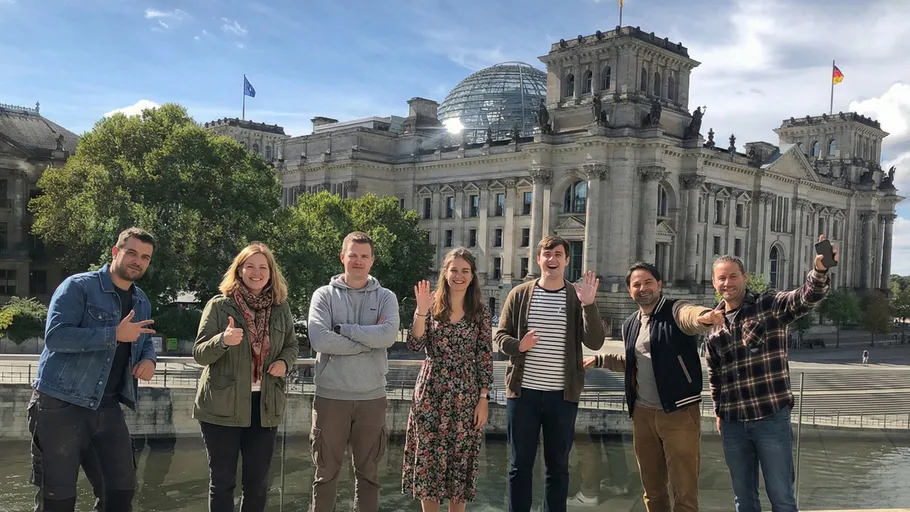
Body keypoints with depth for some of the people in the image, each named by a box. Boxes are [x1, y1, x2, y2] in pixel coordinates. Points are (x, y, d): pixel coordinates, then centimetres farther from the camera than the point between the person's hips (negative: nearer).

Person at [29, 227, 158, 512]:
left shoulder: (141, 302, 12)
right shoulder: (78, 286, -10)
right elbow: (55, 335, -23)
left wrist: (149, 359, 1)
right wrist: (115, 334, -27)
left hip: (108, 405, 7)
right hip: (61, 403, -6)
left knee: (123, 485, 8)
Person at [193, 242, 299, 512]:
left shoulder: (280, 308, 4)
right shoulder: (219, 305, -6)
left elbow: (291, 345, 16)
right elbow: (199, 354, -8)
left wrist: (285, 362, -6)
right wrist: (222, 340, -29)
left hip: (265, 406, 3)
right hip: (222, 406, -3)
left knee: (257, 481, 12)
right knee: (222, 480, 8)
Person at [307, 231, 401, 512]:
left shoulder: (385, 297, 4)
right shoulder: (324, 295, 0)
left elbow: (389, 335, -16)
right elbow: (319, 340, -17)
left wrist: (342, 328, -14)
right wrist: (369, 339, -14)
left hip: (372, 397, 1)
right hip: (331, 396, -1)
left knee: (368, 472, 13)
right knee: (326, 471, 11)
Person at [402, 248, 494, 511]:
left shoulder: (481, 312, 1)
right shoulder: (432, 305, 1)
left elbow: (485, 358, 0)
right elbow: (415, 345, -9)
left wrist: (483, 398, -4)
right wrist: (421, 311, -21)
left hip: (466, 395, 0)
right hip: (431, 393, 0)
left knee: (460, 458, 7)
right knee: (429, 457, 5)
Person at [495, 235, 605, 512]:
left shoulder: (578, 297, 0)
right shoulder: (519, 294, 2)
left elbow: (595, 342, -8)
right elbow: (500, 336, 3)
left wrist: (588, 304, -21)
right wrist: (518, 345, -18)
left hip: (562, 395, 0)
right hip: (523, 392, 0)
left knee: (558, 466, 12)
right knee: (520, 465, 9)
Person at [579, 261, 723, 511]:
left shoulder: (675, 311, -8)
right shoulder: (630, 324, 12)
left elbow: (692, 315, -34)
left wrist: (706, 316, -56)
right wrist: (598, 359, 25)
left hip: (679, 413, -6)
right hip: (643, 414, 6)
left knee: (684, 490, -2)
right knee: (652, 488, 15)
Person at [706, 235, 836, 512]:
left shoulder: (770, 304, -5)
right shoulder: (713, 324, 7)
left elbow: (807, 297, -25)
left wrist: (820, 269, -44)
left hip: (772, 417, -4)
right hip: (732, 423, 4)